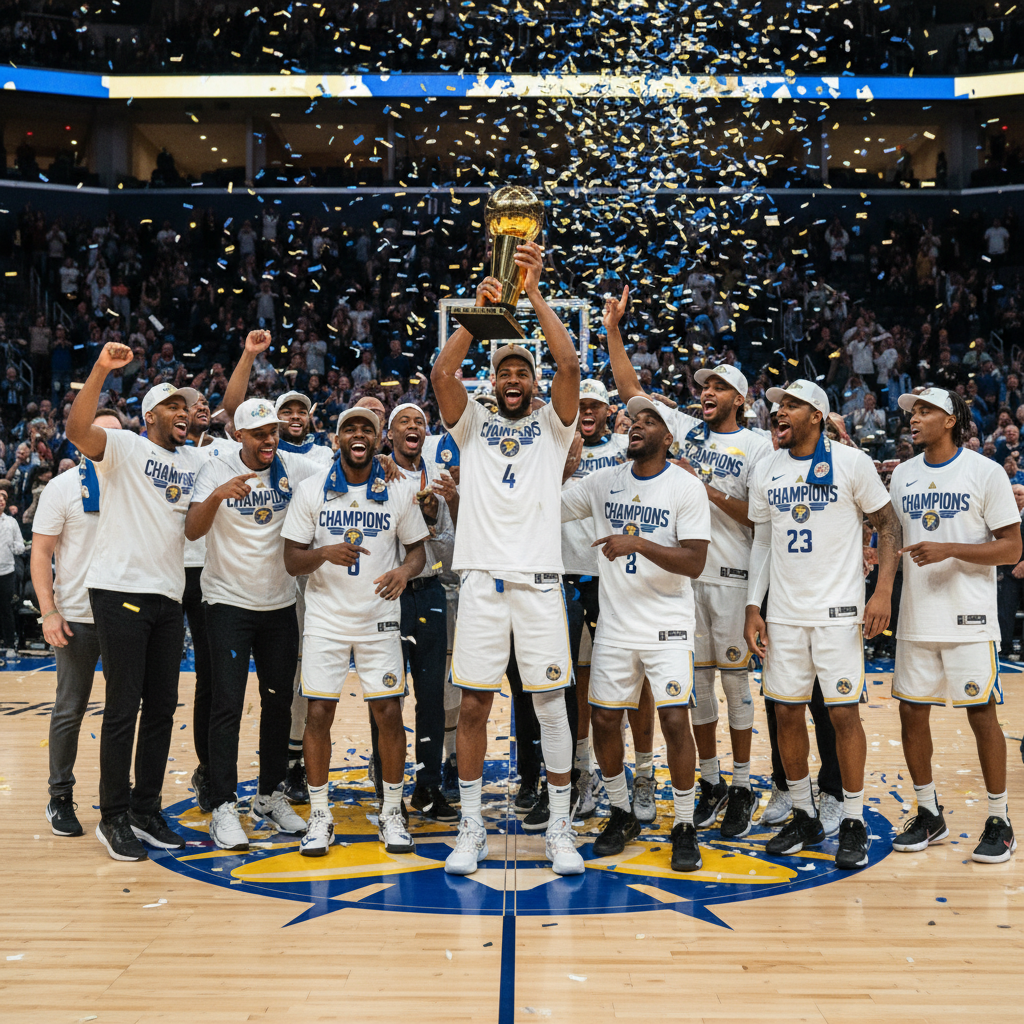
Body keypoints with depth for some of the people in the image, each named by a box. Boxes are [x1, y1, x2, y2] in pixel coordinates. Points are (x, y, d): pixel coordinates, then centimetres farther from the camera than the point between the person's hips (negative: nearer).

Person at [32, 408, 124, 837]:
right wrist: (48, 612, -13)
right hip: (77, 617, -3)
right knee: (70, 711, 3)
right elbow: (41, 553, -5)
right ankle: (60, 798, 16)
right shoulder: (63, 487, -3)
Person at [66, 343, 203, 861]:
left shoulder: (194, 461, 16)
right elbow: (77, 429, -19)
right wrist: (101, 369, -30)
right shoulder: (123, 447, -4)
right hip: (121, 591, -6)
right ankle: (113, 818, 9)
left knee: (162, 707, 11)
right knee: (123, 708, -2)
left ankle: (146, 810, 23)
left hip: (168, 596, 7)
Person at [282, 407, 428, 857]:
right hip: (325, 618, 0)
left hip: (378, 618, 1)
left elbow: (417, 548, 8)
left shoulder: (399, 491, 1)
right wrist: (325, 553, -23)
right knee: (318, 713, -1)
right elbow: (292, 560, -2)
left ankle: (392, 812, 16)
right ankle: (318, 816, 14)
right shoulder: (311, 490, -1)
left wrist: (405, 570, -15)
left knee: (389, 713, 0)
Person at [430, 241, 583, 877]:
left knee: (551, 705, 2)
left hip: (539, 581, -1)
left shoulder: (552, 425, 10)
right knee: (473, 706, 4)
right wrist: (480, 312, -14)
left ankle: (560, 830, 14)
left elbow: (570, 364, -7)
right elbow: (442, 373, -5)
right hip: (482, 579, 1)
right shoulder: (473, 425, 13)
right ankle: (472, 829, 16)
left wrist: (534, 292, -11)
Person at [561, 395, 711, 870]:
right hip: (614, 623, 5)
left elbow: (694, 562, -15)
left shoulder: (686, 487, -8)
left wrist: (639, 543, -27)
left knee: (674, 720, -10)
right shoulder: (603, 481, 6)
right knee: (604, 719, 7)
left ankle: (684, 825, 7)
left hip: (668, 624, -4)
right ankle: (621, 814, 27)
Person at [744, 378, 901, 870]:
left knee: (843, 713, -3)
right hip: (784, 612, 4)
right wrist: (752, 608, 7)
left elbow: (887, 524, 0)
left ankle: (853, 824, 11)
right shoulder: (767, 470, 8)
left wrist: (883, 591, -11)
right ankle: (803, 817, 22)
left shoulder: (851, 462, -4)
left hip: (839, 610, -4)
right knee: (786, 712, 6)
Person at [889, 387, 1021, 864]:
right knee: (912, 713, 7)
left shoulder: (984, 472, -6)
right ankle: (928, 814, 23)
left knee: (982, 715, 1)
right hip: (916, 618, 5)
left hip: (970, 619, -5)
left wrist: (948, 550, -19)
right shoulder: (902, 474, 9)